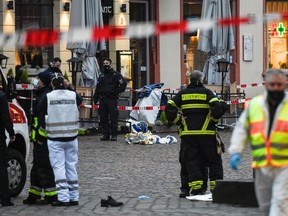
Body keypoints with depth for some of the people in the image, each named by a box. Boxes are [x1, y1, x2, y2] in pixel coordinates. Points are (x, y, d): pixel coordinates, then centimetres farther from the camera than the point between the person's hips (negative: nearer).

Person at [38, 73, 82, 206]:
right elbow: (80, 101, 19)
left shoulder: (48, 97, -8)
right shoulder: (73, 95, -1)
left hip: (55, 138, -3)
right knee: (71, 166, 11)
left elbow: (39, 110, -2)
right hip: (71, 137, 3)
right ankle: (74, 197, 14)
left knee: (59, 167, -2)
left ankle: (63, 198, -10)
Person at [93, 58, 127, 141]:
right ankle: (105, 134, 10)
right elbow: (97, 88, 23)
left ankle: (114, 135, -5)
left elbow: (123, 84, -3)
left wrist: (116, 91, -11)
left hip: (112, 99, -6)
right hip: (103, 99, 6)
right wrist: (95, 99, 13)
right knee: (103, 118, 4)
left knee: (113, 117, -7)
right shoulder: (101, 76, 21)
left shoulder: (116, 74, 2)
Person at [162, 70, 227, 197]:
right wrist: (214, 120, 3)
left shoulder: (182, 94, 7)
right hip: (206, 133, -2)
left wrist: (179, 122, 10)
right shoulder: (207, 93, 0)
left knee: (190, 161, 5)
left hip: (187, 133, 2)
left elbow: (169, 109, 2)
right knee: (213, 159, 7)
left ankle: (196, 187, -3)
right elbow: (217, 108, -13)